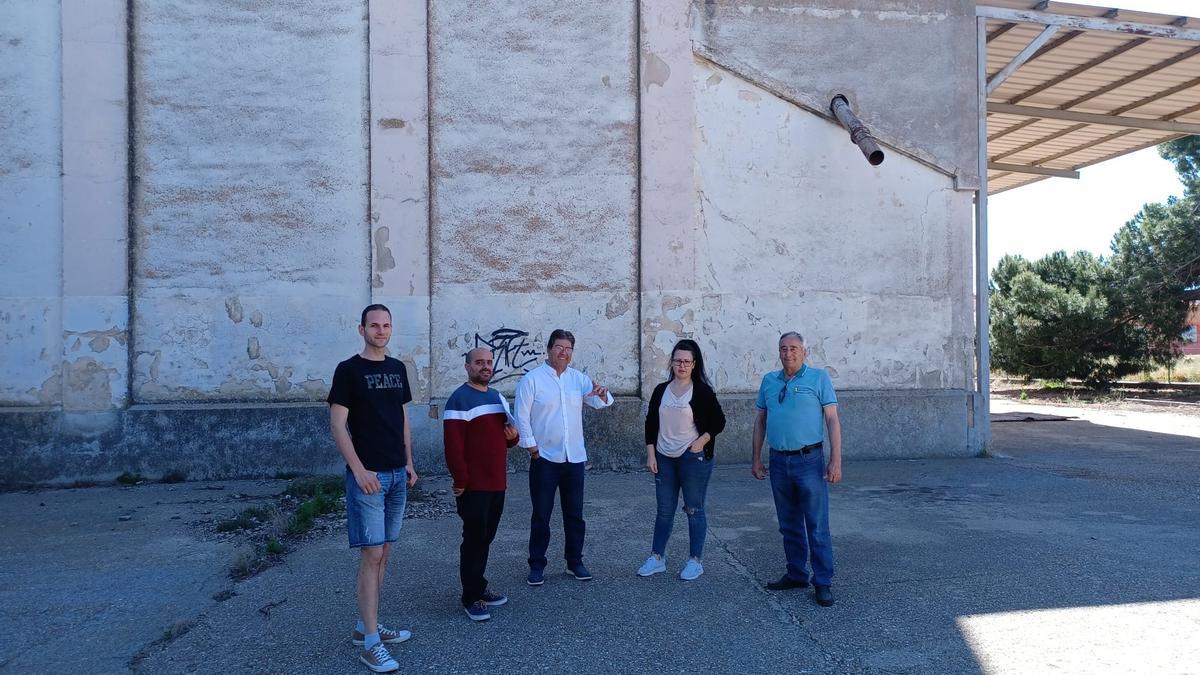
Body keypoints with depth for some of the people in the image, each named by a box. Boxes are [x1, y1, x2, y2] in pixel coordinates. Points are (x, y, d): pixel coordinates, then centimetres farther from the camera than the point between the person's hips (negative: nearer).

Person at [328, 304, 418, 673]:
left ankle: (365, 625, 26)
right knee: (371, 555, -5)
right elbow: (337, 425, -11)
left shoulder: (397, 368, 11)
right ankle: (371, 643, 3)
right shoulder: (348, 370, -8)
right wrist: (359, 470, -18)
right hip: (368, 475, -7)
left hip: (397, 475, 7)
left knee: (382, 553, 13)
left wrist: (409, 462, 12)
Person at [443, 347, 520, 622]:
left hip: (497, 484, 7)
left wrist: (513, 436, 1)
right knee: (474, 540, -1)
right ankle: (471, 598, 9)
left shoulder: (499, 398, 15)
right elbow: (453, 444, -17)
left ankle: (479, 588, 27)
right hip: (474, 486, -7)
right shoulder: (460, 399, -11)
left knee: (485, 538, 15)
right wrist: (461, 481, -18)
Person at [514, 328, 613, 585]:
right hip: (544, 458, -4)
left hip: (575, 458, 4)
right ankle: (537, 565, 17)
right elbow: (522, 416, -6)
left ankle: (575, 562, 26)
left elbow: (600, 403, 1)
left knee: (574, 514, 12)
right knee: (541, 515, 5)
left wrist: (602, 394, -22)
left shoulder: (579, 379, 7)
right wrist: (531, 448, -10)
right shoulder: (532, 379, -5)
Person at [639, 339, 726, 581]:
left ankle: (695, 561, 16)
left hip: (693, 458, -4)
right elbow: (651, 423, 9)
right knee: (664, 511, 11)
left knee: (694, 510, 4)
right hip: (664, 459, 4)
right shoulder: (661, 391, 6)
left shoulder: (702, 391, -5)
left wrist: (702, 441, -12)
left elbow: (719, 421, -2)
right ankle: (657, 558, 20)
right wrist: (651, 454, 3)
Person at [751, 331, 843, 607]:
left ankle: (823, 582, 8)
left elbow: (832, 419, -6)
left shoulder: (819, 378, -2)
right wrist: (756, 458, 12)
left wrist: (835, 460, -13)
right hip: (778, 462, 5)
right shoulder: (769, 381, 11)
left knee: (817, 527, -1)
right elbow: (760, 421, 15)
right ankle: (796, 574, 25)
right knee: (789, 526, 13)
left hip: (809, 461, -5)